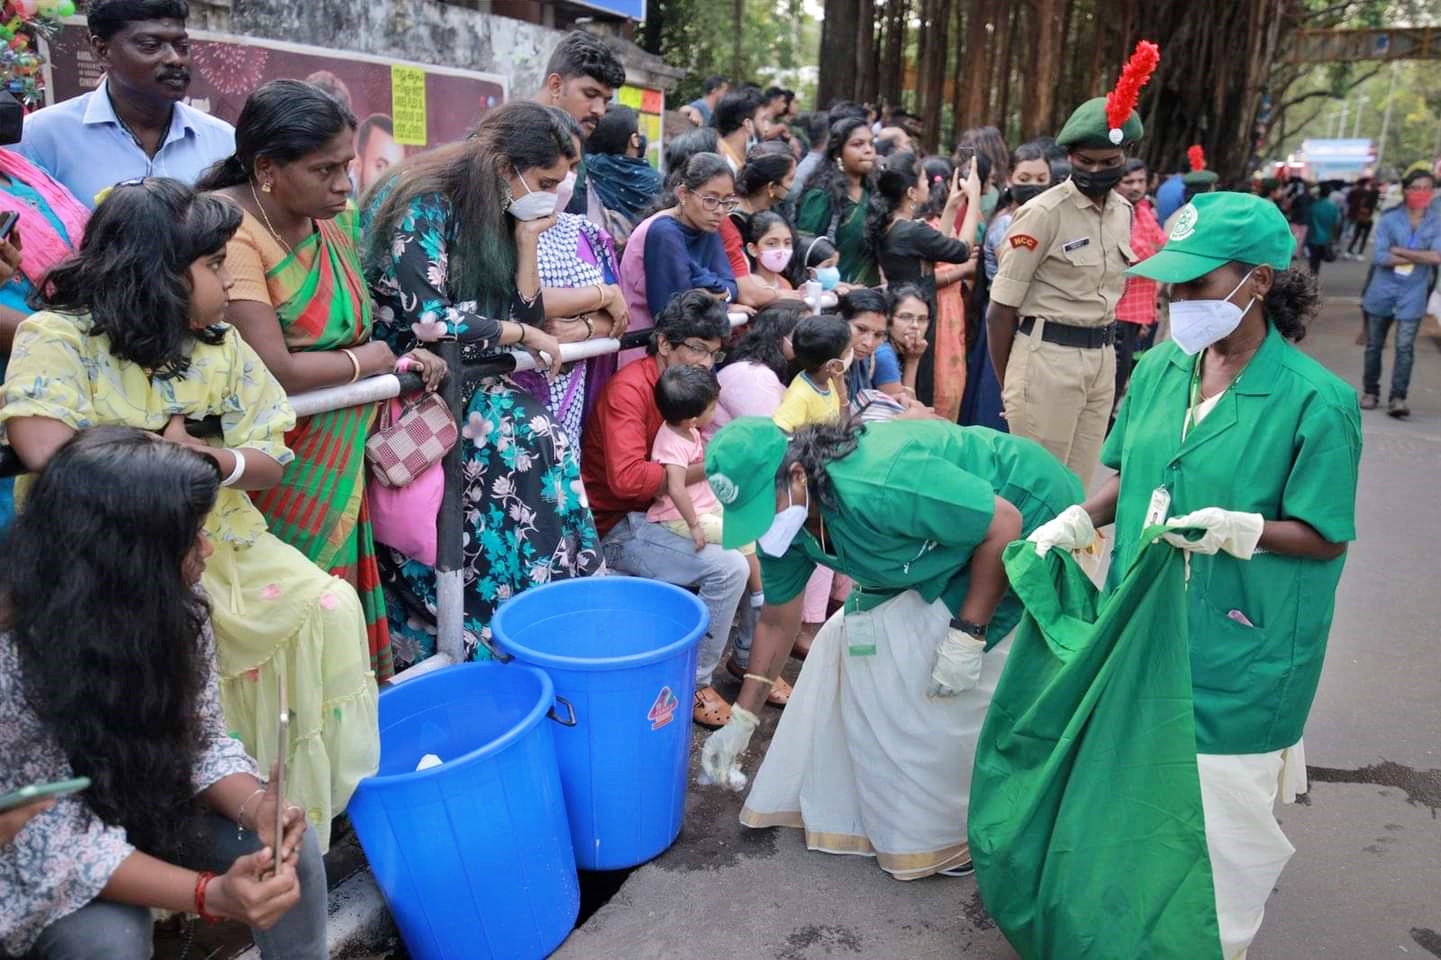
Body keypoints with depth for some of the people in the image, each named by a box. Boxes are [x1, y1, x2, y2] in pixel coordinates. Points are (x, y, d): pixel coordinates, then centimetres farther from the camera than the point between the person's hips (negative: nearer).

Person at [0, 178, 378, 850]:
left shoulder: (219, 345, 6)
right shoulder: (57, 336, -9)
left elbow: (270, 462, 4)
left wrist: (217, 460, -19)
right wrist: (164, 448, -14)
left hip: (216, 539, 5)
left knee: (328, 607, -13)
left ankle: (311, 799, 5)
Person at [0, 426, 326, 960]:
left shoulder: (173, 608, -15)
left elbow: (204, 740, -5)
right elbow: (59, 844, -30)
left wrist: (255, 804, -26)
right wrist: (210, 895, -40)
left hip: (149, 807, 5)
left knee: (290, 849, -14)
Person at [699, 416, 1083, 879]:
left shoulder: (879, 486, -38)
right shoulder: (781, 518, -11)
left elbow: (1004, 524, -29)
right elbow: (777, 621, 2)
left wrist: (967, 634, -26)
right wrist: (741, 719, 5)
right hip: (951, 521, 8)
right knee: (859, 638, 4)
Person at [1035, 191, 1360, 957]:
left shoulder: (1315, 401, -17)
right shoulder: (1162, 366, -1)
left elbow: (1324, 539, -12)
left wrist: (1242, 530, -29)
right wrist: (1080, 520, -6)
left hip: (1238, 646, -5)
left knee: (1216, 798, 7)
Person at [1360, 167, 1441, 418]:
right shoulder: (1389, 219, -2)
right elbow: (1379, 257, -12)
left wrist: (1399, 251, -13)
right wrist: (1419, 257, -12)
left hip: (1412, 296, 0)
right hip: (1382, 292, 0)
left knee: (1405, 347, -8)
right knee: (1374, 345, 10)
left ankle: (1398, 398, -7)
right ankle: (1370, 391, 23)